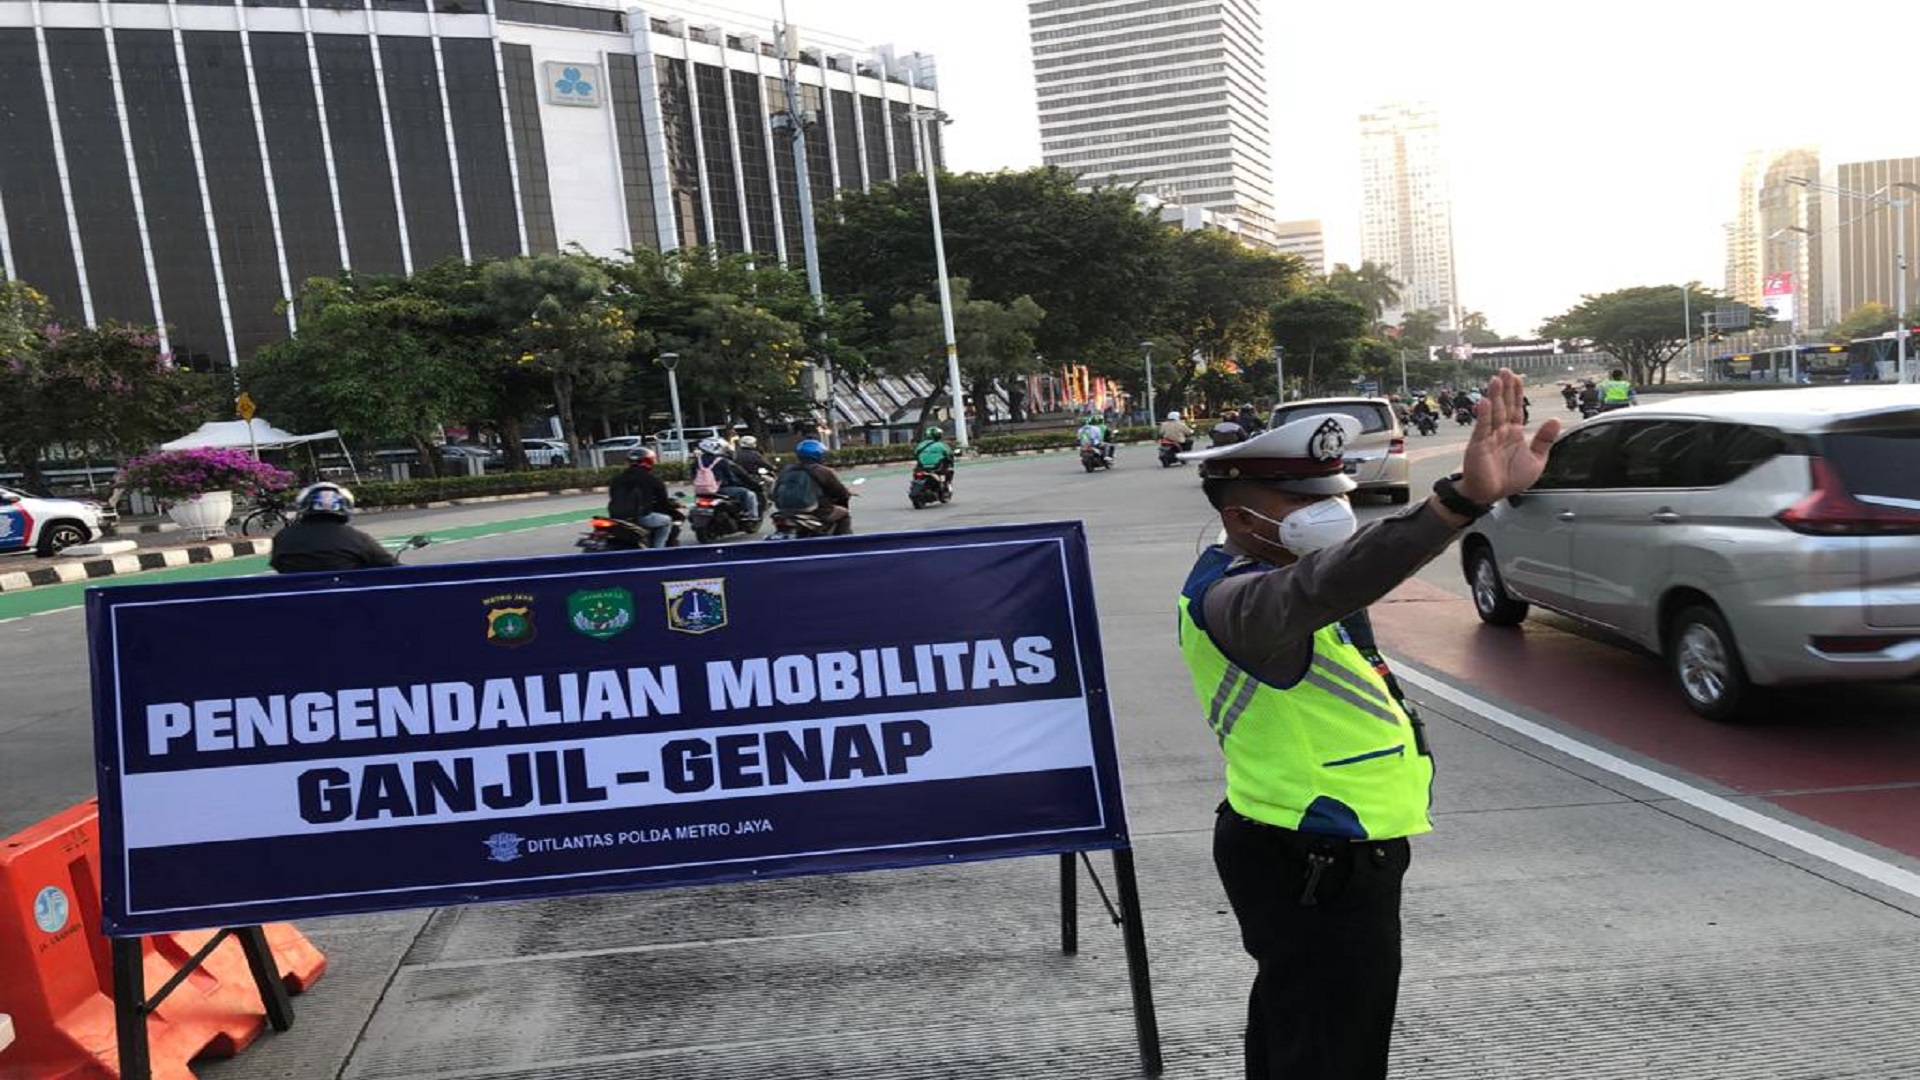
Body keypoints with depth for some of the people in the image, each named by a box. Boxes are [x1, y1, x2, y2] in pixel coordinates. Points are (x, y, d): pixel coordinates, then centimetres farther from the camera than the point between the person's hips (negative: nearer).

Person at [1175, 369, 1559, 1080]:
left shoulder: (1254, 573, 5)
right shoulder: (1233, 597, -30)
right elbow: (1318, 589, -52)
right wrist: (1463, 499, -64)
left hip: (1299, 859, 11)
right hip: (1322, 871, -11)